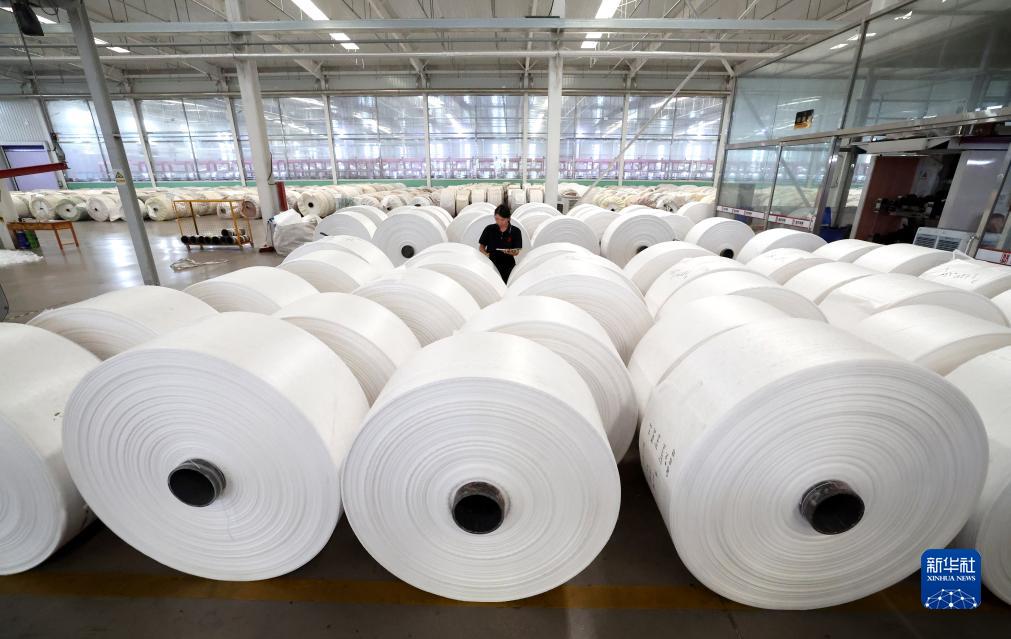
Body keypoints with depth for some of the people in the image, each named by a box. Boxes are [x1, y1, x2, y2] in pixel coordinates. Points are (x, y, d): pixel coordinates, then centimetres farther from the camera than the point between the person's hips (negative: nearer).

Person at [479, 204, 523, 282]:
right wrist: (485, 254, -13)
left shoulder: (515, 231, -1)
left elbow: (517, 252, -1)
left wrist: (510, 252, -23)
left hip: (508, 267, 0)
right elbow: (482, 247, 8)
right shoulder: (489, 229, 1)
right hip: (491, 264, 0)